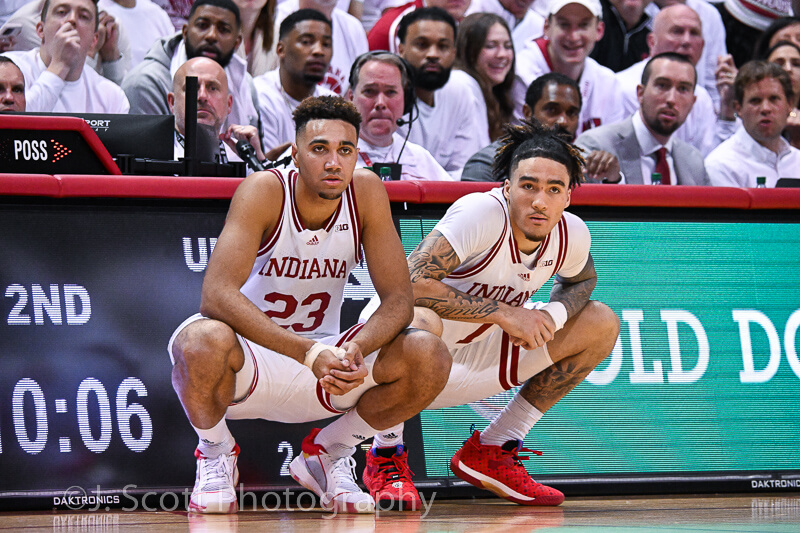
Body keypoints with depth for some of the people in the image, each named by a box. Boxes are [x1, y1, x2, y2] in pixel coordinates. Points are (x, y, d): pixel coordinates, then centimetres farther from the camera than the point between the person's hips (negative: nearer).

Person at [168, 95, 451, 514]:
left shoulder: (367, 192, -10)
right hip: (250, 359, -3)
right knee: (203, 342, -39)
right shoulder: (264, 191, -21)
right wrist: (309, 352, -43)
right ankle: (215, 454, -4)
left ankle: (328, 454, 6)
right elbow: (215, 295, -33)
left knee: (429, 359, -21)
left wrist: (357, 348, -34)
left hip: (323, 362, 4)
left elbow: (399, 299, -10)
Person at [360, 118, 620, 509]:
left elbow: (582, 280, 15)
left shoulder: (572, 236, -9)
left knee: (601, 325, 1)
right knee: (418, 323, -43)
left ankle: (492, 451, 7)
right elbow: (411, 283, -35)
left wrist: (552, 315, -9)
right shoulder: (482, 213, -28)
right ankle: (386, 455, -14)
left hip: (470, 361, 7)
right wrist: (502, 313, -32)